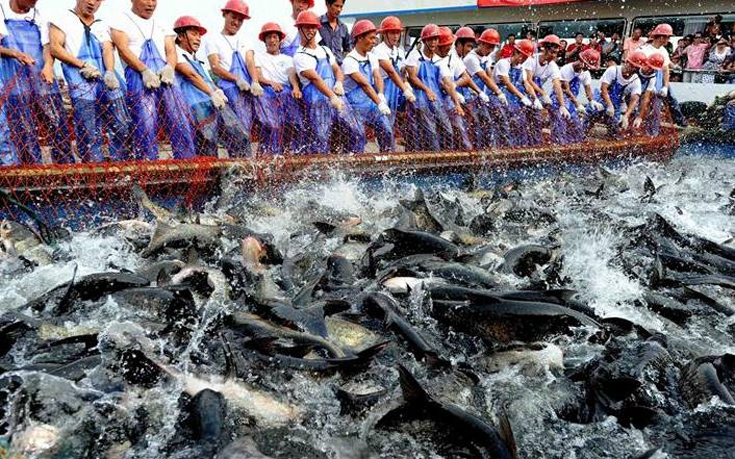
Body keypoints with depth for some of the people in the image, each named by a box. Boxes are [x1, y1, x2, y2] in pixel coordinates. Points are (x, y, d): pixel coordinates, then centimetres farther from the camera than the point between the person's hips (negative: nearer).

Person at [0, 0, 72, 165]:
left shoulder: (39, 17, 16)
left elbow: (46, 46, 7)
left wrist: (48, 64, -14)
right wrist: (15, 53, -20)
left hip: (42, 76, 3)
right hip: (15, 81, -3)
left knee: (57, 123, -4)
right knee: (23, 129, -6)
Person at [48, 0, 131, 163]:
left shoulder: (102, 26, 26)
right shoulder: (62, 19, 12)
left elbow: (108, 49, 8)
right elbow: (55, 48, 0)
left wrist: (110, 72, -11)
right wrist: (82, 65, -12)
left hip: (106, 78, 4)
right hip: (80, 77, -4)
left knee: (122, 126, -2)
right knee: (88, 131, -11)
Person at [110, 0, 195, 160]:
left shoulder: (161, 25, 26)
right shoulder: (121, 21, 11)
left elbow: (171, 50, 14)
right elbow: (123, 48, -3)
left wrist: (170, 67, -9)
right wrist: (145, 70, -19)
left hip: (165, 77, 4)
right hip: (139, 78, -4)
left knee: (181, 124, -5)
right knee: (145, 129, -13)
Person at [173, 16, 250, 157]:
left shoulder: (197, 60, 33)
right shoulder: (175, 52, 6)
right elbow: (191, 75, -7)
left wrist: (217, 91, 2)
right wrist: (212, 93, -16)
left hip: (215, 103, 8)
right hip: (197, 106, -8)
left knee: (241, 137, -3)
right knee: (208, 144, -22)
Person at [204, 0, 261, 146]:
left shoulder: (245, 40, 25)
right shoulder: (213, 39, 13)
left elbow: (250, 62, 8)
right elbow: (215, 67, -1)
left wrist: (255, 82, -13)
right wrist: (237, 79, -17)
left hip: (248, 85, 4)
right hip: (228, 85, -4)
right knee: (242, 125, -22)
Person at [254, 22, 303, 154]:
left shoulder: (288, 59, 31)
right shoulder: (259, 58, 27)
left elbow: (292, 74, 10)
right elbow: (258, 76, 8)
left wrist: (296, 87, -14)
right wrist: (271, 82, -15)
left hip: (286, 90, 2)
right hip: (266, 90, -1)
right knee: (272, 121, -32)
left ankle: (293, 151, -30)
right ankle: (270, 152, -35)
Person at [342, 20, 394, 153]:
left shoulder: (372, 58, 9)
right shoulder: (350, 61, -15)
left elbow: (377, 77, -6)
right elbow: (364, 84, -24)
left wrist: (381, 95, -27)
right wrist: (379, 103, -32)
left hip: (372, 103, 6)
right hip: (356, 105, -6)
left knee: (387, 130, -1)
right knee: (358, 137, -8)